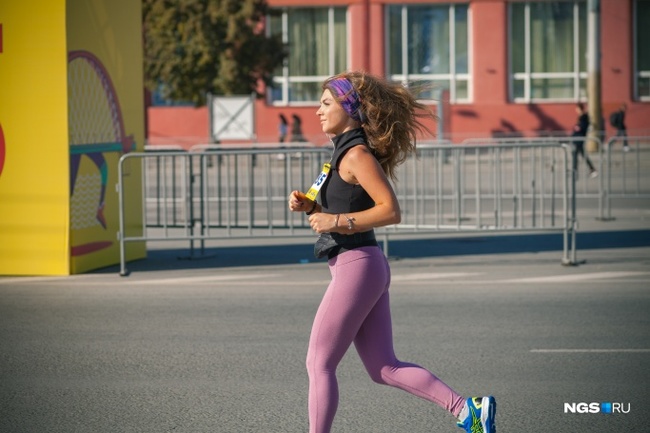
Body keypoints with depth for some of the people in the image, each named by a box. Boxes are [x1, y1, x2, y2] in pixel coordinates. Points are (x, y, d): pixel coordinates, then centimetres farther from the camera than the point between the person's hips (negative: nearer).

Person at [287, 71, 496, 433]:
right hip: (367, 268, 10)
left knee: (319, 363, -1)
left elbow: (390, 211, -19)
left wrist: (337, 221, -20)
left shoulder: (356, 154, -13)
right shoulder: (347, 151, 15)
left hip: (356, 267, -10)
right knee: (384, 368, 9)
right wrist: (311, 206, 9)